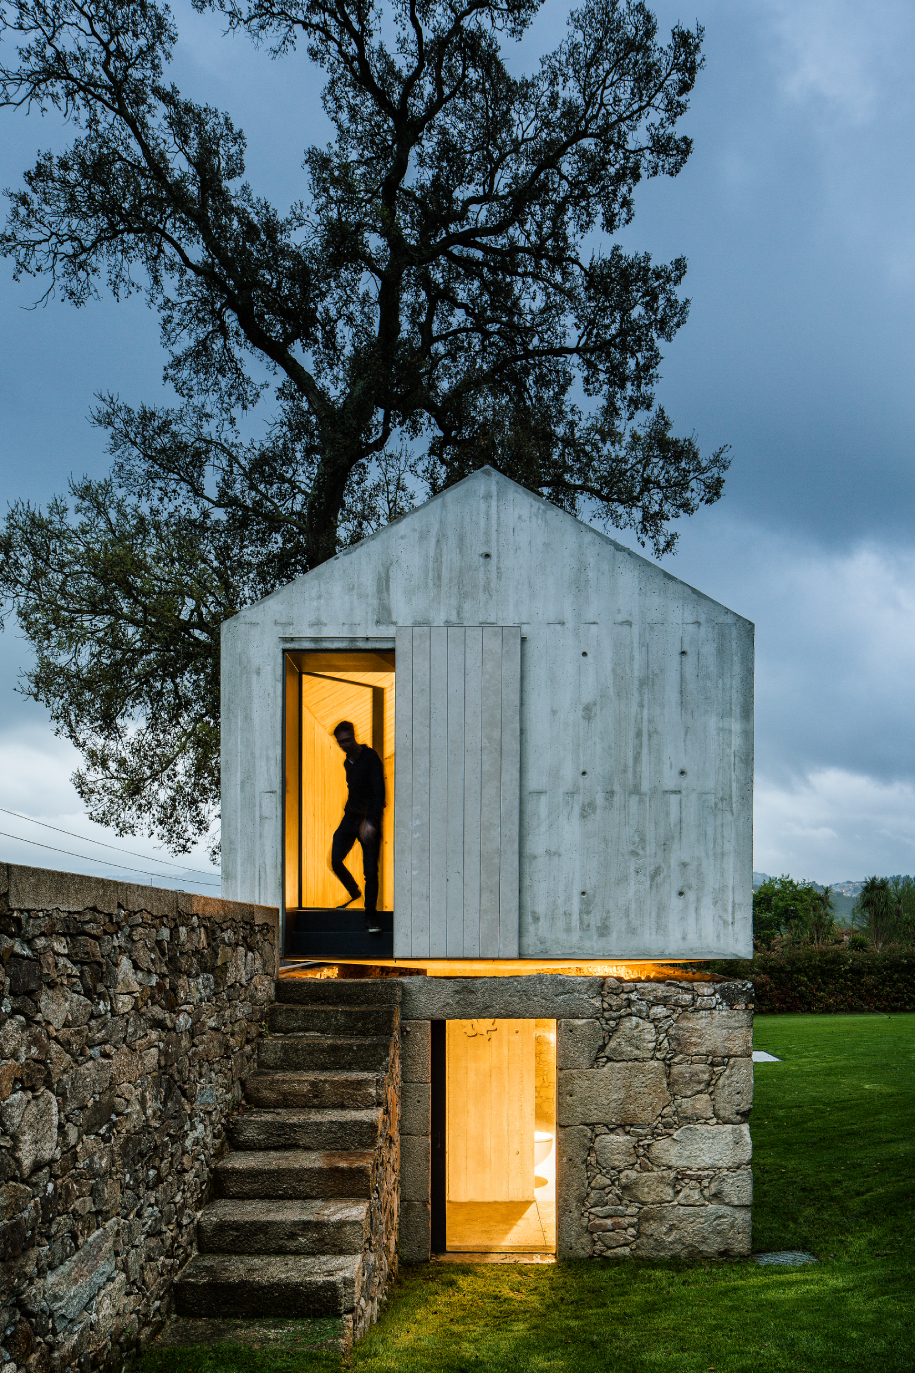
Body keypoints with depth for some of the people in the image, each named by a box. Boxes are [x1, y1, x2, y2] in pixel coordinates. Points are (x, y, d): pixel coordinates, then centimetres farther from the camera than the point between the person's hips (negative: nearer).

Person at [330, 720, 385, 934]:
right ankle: (354, 894, 24)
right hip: (350, 818, 7)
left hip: (368, 821, -7)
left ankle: (371, 916, 0)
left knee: (370, 870, -9)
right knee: (335, 861, -3)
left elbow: (379, 792, -18)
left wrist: (370, 821, -28)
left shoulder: (370, 758, -11)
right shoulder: (347, 762, 13)